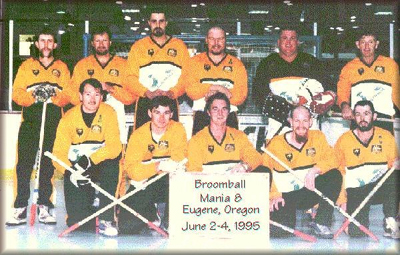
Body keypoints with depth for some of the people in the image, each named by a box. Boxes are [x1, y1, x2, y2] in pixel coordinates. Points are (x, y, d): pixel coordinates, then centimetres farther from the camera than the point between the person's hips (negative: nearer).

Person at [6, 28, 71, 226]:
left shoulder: (62, 68, 15)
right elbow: (17, 93, 4)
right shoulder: (26, 66, 14)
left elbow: (68, 94, 4)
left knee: (48, 165, 0)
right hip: (30, 120, 0)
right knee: (24, 164, -8)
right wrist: (33, 96, -15)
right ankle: (20, 209, -8)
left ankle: (44, 207, 6)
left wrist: (54, 96, -16)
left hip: (54, 122, 1)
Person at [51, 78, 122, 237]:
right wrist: (71, 173, -30)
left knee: (111, 163, -37)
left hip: (101, 165, 0)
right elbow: (59, 152, -12)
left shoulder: (108, 112, -9)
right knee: (77, 222, -13)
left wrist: (91, 159, -34)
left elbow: (115, 146, -20)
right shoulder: (69, 117, -9)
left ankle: (106, 219, -26)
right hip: (75, 168, 0)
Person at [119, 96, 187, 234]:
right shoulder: (138, 135, -7)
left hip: (169, 183, 0)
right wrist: (159, 166, -34)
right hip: (142, 185, 0)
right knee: (127, 227, -17)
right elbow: (131, 169, -19)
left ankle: (169, 221, -14)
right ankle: (152, 215, 17)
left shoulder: (177, 129, -5)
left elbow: (179, 160, -17)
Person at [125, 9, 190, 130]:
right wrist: (147, 93, -11)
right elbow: (131, 78, 4)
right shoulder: (138, 47, 12)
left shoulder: (179, 46, 13)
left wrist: (172, 92, -11)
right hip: (144, 103, 0)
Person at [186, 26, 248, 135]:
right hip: (202, 118, 0)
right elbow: (190, 90, -4)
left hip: (228, 117, 0)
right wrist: (216, 87, -14)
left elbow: (241, 95, 0)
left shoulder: (236, 64, 12)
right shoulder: (195, 62, 11)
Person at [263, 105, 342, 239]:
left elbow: (332, 160, -10)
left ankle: (321, 223, -15)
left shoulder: (318, 137, 2)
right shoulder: (276, 144, -6)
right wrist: (273, 195, -22)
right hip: (285, 196, -2)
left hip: (310, 192, 3)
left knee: (335, 176, -23)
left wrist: (314, 170, -28)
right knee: (278, 231, -25)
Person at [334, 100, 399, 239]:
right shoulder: (343, 140, 3)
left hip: (381, 189, 1)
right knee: (356, 232, -24)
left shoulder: (386, 136, 6)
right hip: (356, 192, -1)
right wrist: (342, 200, -4)